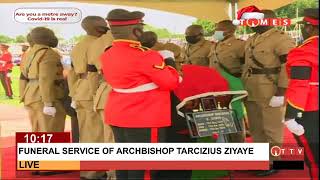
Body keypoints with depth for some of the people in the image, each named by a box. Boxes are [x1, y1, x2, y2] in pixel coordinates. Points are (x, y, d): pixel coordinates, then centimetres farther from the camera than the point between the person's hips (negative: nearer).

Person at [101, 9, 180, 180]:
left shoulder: (107, 55, 5)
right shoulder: (144, 55, -20)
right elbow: (171, 82, -14)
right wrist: (168, 61, 3)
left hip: (117, 115, 8)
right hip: (145, 118, -8)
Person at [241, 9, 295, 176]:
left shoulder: (282, 39, -12)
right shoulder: (250, 40, 14)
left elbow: (288, 68, -16)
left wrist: (280, 94, -20)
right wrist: (243, 88, 17)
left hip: (271, 93, -8)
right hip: (252, 92, 8)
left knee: (272, 129, 1)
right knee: (255, 128, 14)